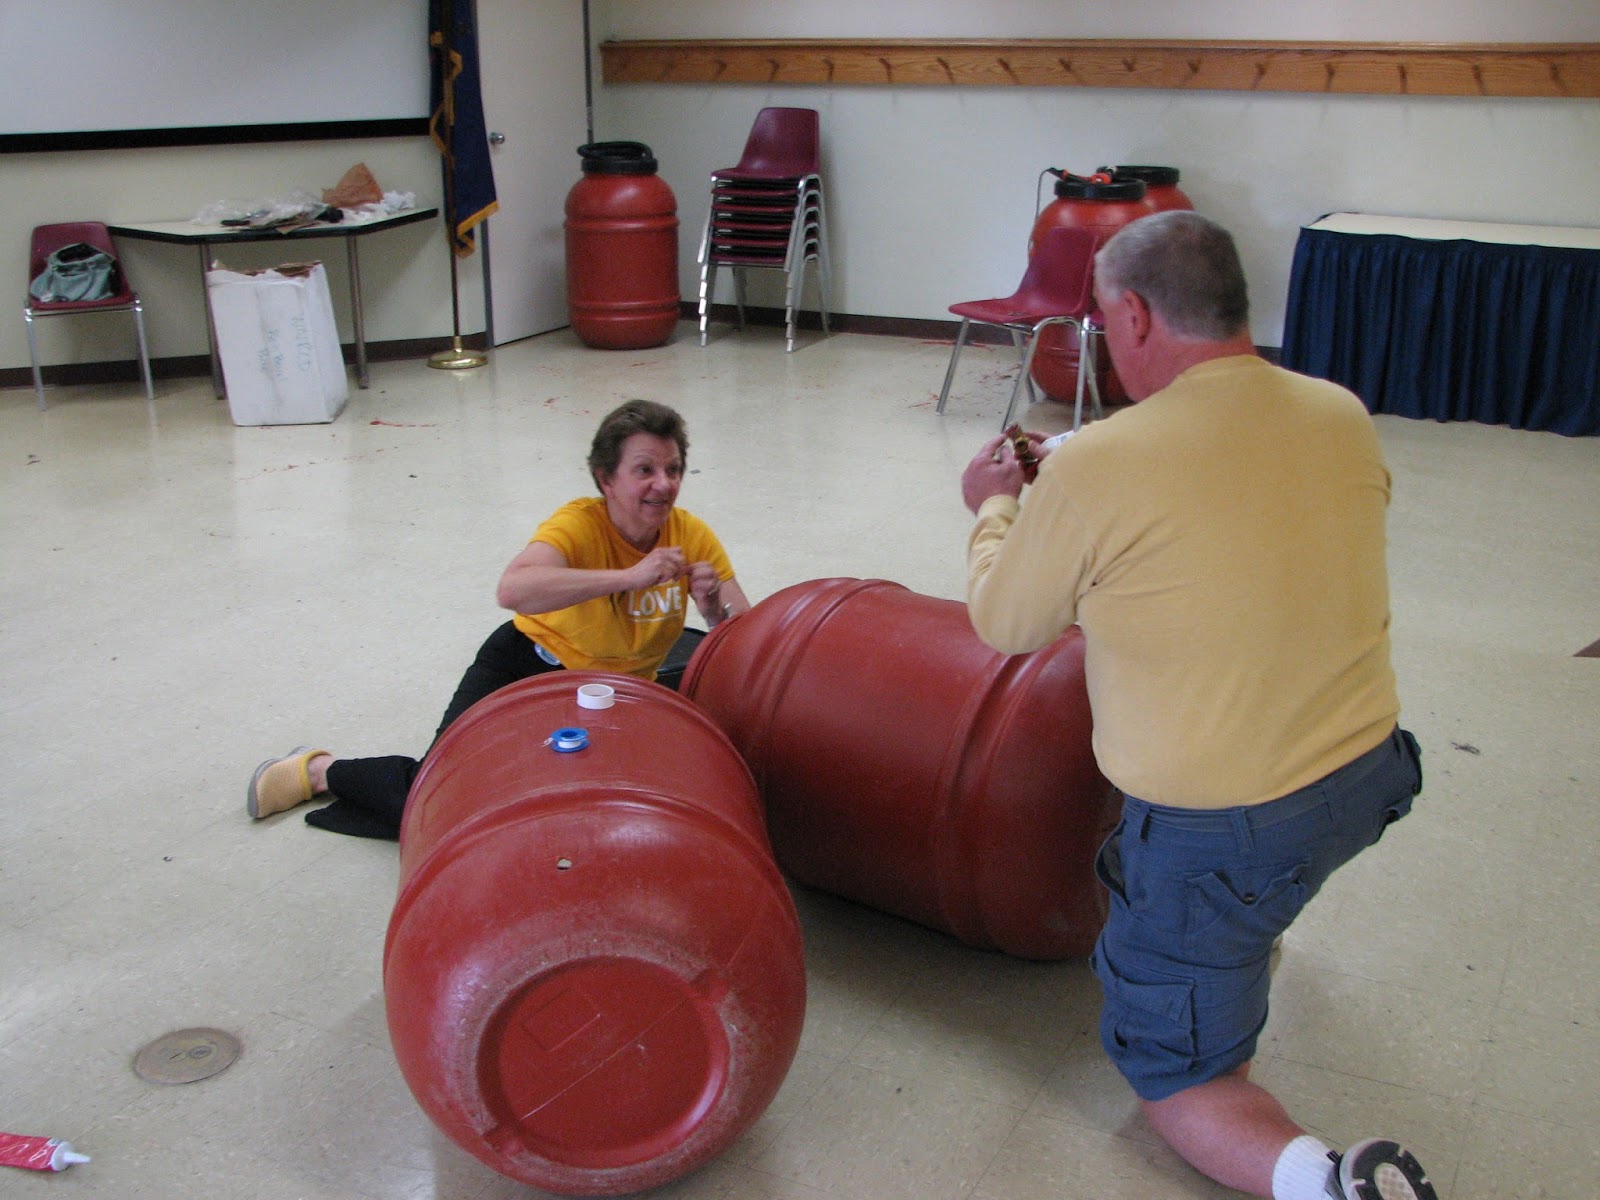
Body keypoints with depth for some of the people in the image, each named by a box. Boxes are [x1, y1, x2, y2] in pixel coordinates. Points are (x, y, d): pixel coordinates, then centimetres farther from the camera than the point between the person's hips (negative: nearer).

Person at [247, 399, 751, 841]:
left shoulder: (691, 535, -12)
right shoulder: (581, 524, -25)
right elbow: (512, 590, -46)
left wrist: (714, 608, -35)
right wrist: (630, 576, -48)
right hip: (530, 663, -5)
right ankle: (321, 768, 13)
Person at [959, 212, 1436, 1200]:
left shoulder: (1098, 468, -23)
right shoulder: (1342, 417, -5)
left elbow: (1003, 624, -5)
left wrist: (997, 506, 14)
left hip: (1222, 832, -6)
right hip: (1369, 781, 7)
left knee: (1176, 1075, 14)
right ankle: (1242, 951, 52)